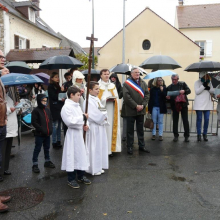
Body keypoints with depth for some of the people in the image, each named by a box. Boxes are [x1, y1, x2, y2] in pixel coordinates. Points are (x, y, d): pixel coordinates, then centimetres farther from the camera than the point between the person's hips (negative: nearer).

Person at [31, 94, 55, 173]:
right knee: (37, 149, 1)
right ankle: (35, 164, 11)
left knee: (47, 148, 18)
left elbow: (50, 120, 18)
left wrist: (50, 128, 5)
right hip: (39, 134, -6)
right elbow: (34, 122, -14)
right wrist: (42, 129, -19)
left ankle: (47, 161, 32)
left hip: (47, 134, 6)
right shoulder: (36, 110, -11)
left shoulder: (47, 110, 9)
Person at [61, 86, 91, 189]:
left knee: (81, 154, 16)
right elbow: (70, 121, -25)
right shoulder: (67, 107, -16)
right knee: (72, 156, 1)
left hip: (80, 133, 9)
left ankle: (81, 176, 31)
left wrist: (84, 125, 3)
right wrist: (83, 117, -19)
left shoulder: (77, 106, 11)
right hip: (72, 135, -9)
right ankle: (71, 179, 16)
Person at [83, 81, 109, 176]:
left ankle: (98, 167, 28)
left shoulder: (97, 99, 10)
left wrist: (104, 117, -8)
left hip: (100, 126, 9)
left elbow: (103, 111, 11)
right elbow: (94, 115, -22)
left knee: (101, 146, 15)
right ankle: (93, 169, 15)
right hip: (93, 127, -9)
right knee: (93, 148, 1)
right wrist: (103, 118, -9)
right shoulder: (88, 101, -17)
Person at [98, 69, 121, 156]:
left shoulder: (113, 85, 18)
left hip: (111, 110, 4)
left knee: (111, 128, 2)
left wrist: (114, 99, -5)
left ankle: (110, 148, 10)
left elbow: (116, 96, 16)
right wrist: (105, 99, -14)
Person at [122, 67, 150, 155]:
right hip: (131, 110, -4)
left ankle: (141, 145, 25)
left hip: (141, 110, 5)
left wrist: (143, 105, -8)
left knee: (140, 129, 14)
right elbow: (126, 96, -14)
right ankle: (129, 147, 16)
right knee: (130, 129, 6)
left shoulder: (143, 83, 10)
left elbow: (147, 94, 5)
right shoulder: (127, 84, -6)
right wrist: (136, 106, -15)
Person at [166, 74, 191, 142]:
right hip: (174, 105, 2)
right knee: (175, 121, 6)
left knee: (185, 120, 1)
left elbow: (189, 90, -1)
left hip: (183, 105, -1)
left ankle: (186, 136, 10)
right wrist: (168, 97, -13)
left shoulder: (183, 84, 4)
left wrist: (184, 91, -21)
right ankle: (176, 135, 16)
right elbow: (167, 96, 11)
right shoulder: (169, 87, 8)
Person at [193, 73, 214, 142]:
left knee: (207, 119, 3)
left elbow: (213, 91, 8)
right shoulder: (197, 82, -1)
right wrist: (204, 85, -17)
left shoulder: (209, 82, 13)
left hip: (207, 104, 4)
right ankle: (199, 135, 9)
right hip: (199, 104, -4)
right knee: (199, 119, 1)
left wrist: (208, 88, -11)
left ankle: (205, 134, 15)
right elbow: (197, 92, -12)